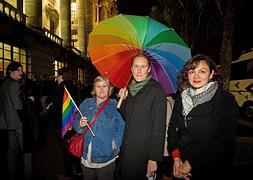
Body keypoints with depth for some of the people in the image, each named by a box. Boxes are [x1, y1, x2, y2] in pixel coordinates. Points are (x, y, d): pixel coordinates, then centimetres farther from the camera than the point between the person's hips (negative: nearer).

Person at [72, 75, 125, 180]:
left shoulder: (116, 106, -6)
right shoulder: (86, 104, 5)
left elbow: (121, 129, -10)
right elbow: (75, 124, 7)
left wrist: (114, 144, -20)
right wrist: (80, 125, -13)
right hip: (86, 156, 4)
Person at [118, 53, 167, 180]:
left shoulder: (156, 89, -11)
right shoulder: (131, 89, 8)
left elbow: (159, 125, -15)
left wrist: (154, 157, -18)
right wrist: (122, 100, -1)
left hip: (143, 153, -6)